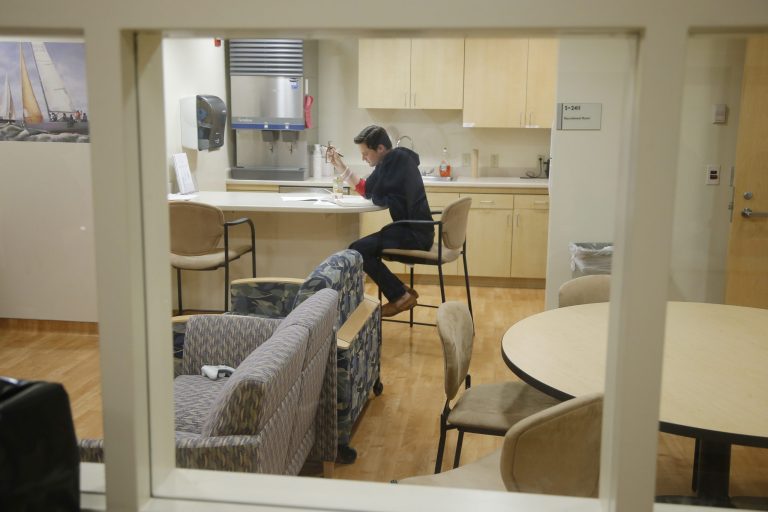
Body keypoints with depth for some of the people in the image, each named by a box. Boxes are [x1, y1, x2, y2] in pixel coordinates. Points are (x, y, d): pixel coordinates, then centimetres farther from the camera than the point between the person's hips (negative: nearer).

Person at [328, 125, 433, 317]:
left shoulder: (397, 159, -15)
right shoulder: (392, 161, 14)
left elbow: (377, 198, -16)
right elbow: (365, 189, 23)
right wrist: (340, 165, 18)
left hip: (416, 234, -10)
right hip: (413, 230, 10)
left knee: (357, 250, -16)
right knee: (364, 246, 14)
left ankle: (401, 297, -6)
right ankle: (400, 292, 14)